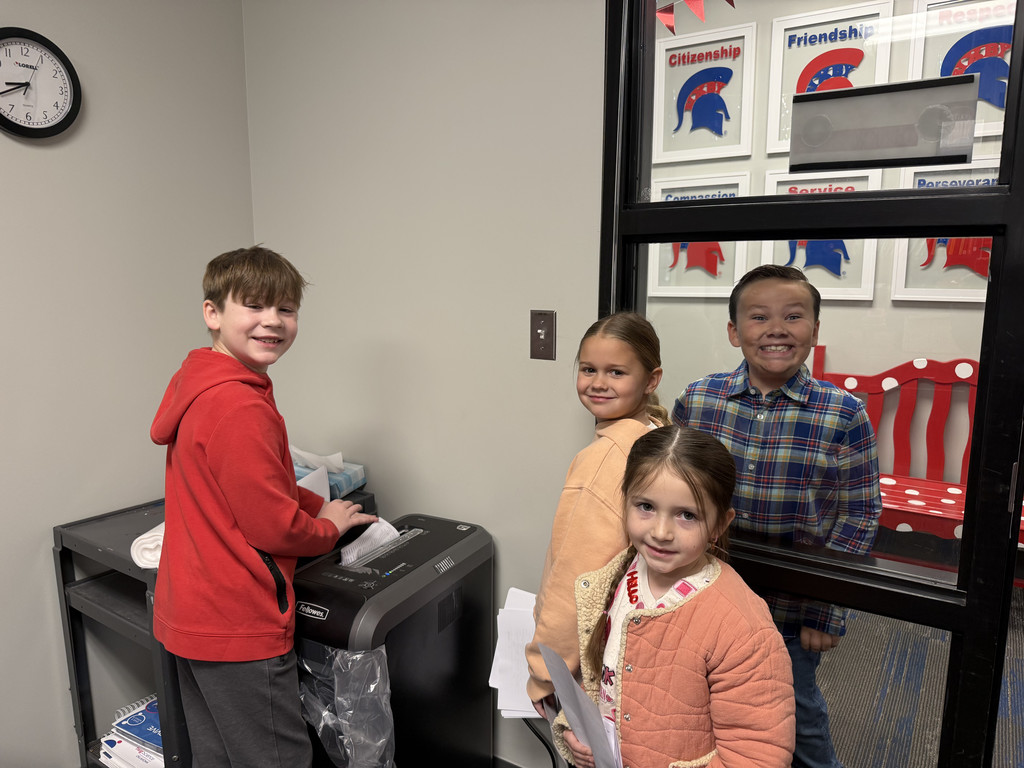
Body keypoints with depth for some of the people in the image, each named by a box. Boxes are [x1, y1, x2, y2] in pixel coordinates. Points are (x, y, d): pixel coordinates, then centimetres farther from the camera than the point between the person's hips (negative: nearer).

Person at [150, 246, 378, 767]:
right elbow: (273, 527, -22)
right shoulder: (241, 407, -26)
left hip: (190, 616, 10)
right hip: (236, 626, -10)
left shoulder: (199, 385, 7)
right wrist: (330, 525, -3)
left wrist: (321, 506, 8)